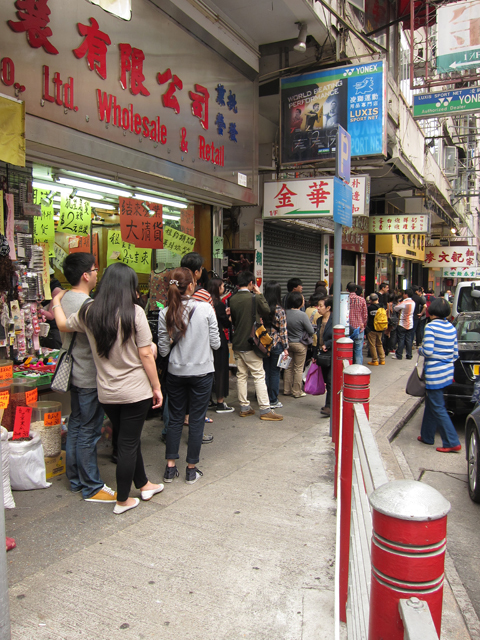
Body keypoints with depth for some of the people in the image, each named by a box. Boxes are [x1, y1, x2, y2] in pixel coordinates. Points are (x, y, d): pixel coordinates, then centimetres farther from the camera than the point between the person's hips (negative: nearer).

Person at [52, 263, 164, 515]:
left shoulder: (88, 312, -1)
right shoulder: (134, 312, -15)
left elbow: (63, 324, 19)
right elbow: (145, 355, -14)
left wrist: (56, 302, 37)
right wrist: (156, 387, -4)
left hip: (106, 392, 5)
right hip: (135, 391, -5)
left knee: (129, 439, 22)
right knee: (129, 443, 9)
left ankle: (143, 484, 40)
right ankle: (122, 501, 23)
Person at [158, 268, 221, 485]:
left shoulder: (165, 314, -7)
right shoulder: (206, 309, -12)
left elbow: (163, 350, -4)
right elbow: (216, 344, -6)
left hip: (176, 372, 2)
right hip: (201, 371, -2)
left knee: (175, 418, 15)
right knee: (196, 420, 8)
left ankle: (170, 467, 21)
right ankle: (191, 470, 18)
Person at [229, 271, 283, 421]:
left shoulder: (232, 299, 1)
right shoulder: (255, 298, -15)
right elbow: (267, 311, 3)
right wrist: (260, 294, 7)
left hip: (237, 344, 6)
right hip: (251, 344, -6)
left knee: (241, 376, 11)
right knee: (259, 376, 0)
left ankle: (244, 407, 17)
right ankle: (265, 410, 2)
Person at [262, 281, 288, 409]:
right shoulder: (280, 310, -11)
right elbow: (283, 330, -9)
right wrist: (285, 347, -3)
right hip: (276, 344, -3)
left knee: (265, 372, 12)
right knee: (275, 373, 6)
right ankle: (273, 401, 13)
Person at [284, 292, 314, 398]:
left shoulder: (285, 313, -5)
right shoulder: (302, 315, -19)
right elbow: (311, 331, -13)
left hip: (288, 343, 5)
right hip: (299, 344, -5)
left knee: (289, 367, 14)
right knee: (298, 368, 5)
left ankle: (287, 390, 21)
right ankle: (297, 391, 12)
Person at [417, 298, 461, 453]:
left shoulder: (431, 327, -14)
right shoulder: (452, 328, 7)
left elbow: (427, 351, -19)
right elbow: (455, 353, 10)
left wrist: (420, 349, 1)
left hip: (435, 373, -8)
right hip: (448, 372, 8)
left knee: (438, 408, 0)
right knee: (431, 404, 19)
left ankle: (452, 442, 1)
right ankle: (427, 436, 29)